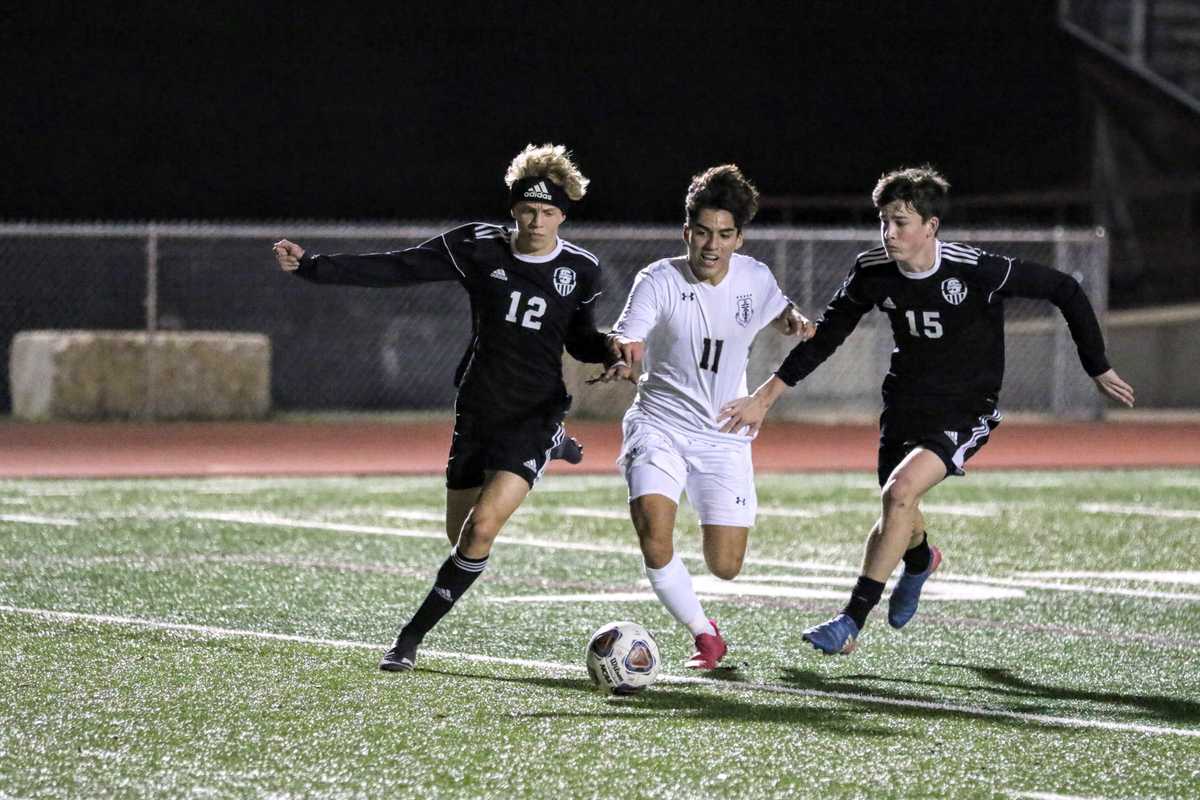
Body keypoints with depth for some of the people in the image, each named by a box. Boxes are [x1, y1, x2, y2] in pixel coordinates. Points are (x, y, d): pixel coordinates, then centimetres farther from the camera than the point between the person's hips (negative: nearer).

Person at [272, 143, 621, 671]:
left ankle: (412, 637, -9)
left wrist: (613, 350, -9)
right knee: (461, 537, 11)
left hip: (534, 418, -2)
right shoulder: (478, 248, -5)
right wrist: (310, 267, -14)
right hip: (476, 412, 2)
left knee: (483, 526, -21)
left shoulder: (581, 270, -2)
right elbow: (394, 269, -6)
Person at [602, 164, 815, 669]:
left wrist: (797, 323, -3)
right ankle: (704, 635, 0)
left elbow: (778, 310, 21)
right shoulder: (659, 281, -13)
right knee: (654, 539, -25)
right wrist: (622, 361, -47)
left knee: (725, 568, -2)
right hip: (659, 427, -2)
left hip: (724, 437, 2)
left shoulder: (754, 279, -1)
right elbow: (626, 344, -23)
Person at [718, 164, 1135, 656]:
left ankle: (852, 622, -20)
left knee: (900, 490, -26)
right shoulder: (873, 272, -9)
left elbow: (1065, 291, -12)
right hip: (905, 403, 5)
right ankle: (920, 561, 54)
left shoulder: (976, 272, -23)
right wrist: (766, 396, 1)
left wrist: (1099, 370, -5)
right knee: (898, 513, 13)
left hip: (965, 412, -5)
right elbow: (825, 336, 5)